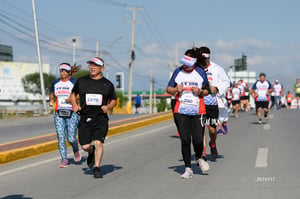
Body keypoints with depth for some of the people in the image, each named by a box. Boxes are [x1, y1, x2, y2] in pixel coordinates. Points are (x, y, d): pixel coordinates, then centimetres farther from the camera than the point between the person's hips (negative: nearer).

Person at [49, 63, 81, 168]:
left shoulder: (74, 82, -1)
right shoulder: (55, 83, 12)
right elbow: (51, 94, 25)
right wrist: (51, 100, 4)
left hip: (72, 113, -3)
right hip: (59, 113, 3)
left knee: (71, 138, -8)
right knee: (60, 137, -6)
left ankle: (76, 150, 25)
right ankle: (64, 159, 1)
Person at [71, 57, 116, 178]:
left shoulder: (108, 84, 6)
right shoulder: (81, 81, 6)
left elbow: (113, 100, 18)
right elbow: (73, 94, 21)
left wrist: (108, 107, -3)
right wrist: (75, 105, 2)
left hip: (101, 118, -1)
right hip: (85, 118, 1)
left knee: (98, 142, -18)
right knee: (85, 146, -5)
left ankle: (97, 168, -5)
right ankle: (91, 152, 31)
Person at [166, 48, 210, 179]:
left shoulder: (201, 73, 5)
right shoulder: (177, 72, 7)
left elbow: (207, 90, 13)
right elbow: (168, 89, 13)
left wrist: (200, 92, -8)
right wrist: (176, 90, -8)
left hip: (198, 112, -1)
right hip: (180, 112, 1)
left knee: (198, 140, -7)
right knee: (185, 141, -2)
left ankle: (199, 158, 26)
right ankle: (188, 169, 7)